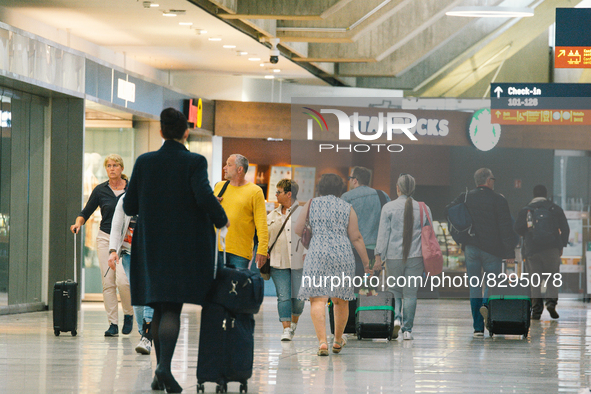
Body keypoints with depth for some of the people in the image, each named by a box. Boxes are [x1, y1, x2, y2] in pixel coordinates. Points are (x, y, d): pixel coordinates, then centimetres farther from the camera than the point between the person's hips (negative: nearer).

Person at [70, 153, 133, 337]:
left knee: (122, 280, -16)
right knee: (108, 282, -2)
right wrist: (78, 224, -12)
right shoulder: (100, 190, 4)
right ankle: (113, 324, 3)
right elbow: (86, 213, 8)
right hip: (105, 238, 2)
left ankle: (129, 314, 8)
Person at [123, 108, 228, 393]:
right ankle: (164, 366, -25)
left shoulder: (144, 162, 3)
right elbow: (205, 197, -21)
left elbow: (129, 206, 3)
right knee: (172, 308, -5)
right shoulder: (195, 162, -7)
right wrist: (221, 219, -3)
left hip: (152, 244, 3)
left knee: (159, 308, 13)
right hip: (185, 246, -3)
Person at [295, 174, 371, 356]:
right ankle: (338, 341, 30)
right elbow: (356, 238, 5)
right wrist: (366, 262, 10)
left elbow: (298, 230, 5)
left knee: (318, 299, -8)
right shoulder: (347, 208, 10)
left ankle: (322, 341, -23)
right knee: (341, 300, 17)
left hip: (317, 254, -2)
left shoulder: (311, 204, 8)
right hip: (343, 254, 2)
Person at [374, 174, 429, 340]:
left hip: (393, 256, -1)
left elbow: (383, 233, -6)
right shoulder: (423, 208, 4)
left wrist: (379, 255, -3)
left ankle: (396, 317, -8)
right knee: (410, 292, 5)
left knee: (395, 290, 15)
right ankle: (407, 329, 4)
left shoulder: (389, 207, -4)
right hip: (416, 257, 1)